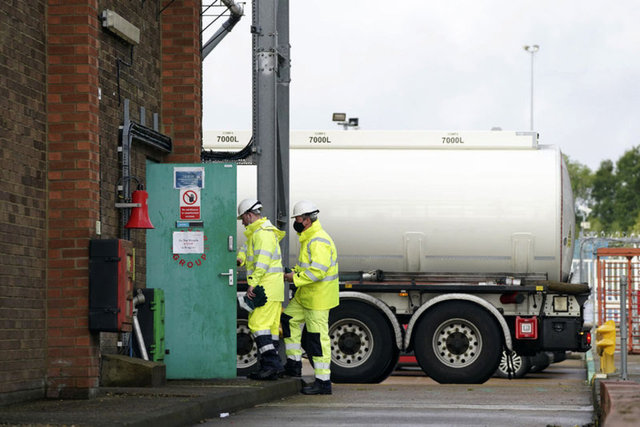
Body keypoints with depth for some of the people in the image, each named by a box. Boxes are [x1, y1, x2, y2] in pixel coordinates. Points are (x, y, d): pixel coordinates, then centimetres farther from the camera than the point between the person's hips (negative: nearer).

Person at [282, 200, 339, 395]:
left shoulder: (319, 241, -21)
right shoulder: (308, 238, 14)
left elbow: (318, 270, -28)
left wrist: (296, 278, -19)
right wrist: (296, 271, 8)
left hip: (318, 298, -11)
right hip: (306, 296, 11)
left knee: (318, 337, -7)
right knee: (289, 318, 18)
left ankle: (323, 381, -2)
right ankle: (293, 364, 26)